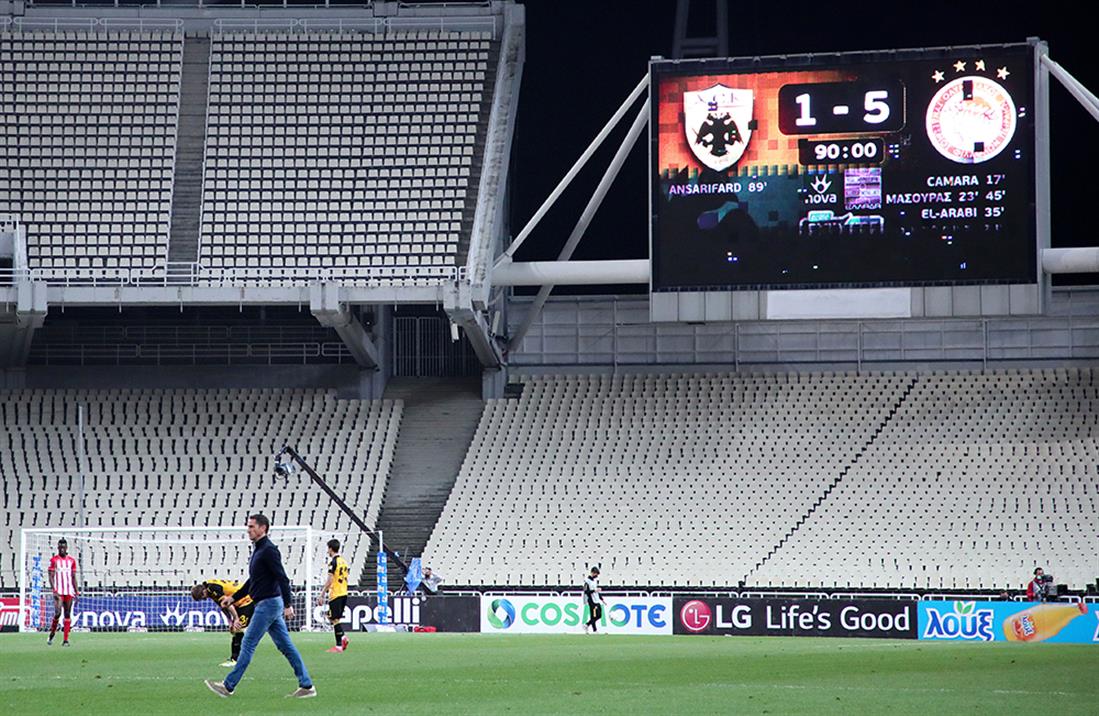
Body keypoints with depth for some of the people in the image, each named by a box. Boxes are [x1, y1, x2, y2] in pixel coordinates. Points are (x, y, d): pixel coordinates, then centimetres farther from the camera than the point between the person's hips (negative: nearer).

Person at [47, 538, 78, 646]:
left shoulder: (71, 560, 9)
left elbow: (73, 577, 13)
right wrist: (54, 590, -13)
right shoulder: (54, 560, 1)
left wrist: (76, 592, 8)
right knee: (58, 613, -15)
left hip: (69, 592, 3)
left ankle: (66, 640, 1)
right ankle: (52, 634, 7)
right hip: (58, 591, -3)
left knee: (67, 615, 1)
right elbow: (51, 577, -2)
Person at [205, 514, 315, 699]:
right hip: (269, 604, 10)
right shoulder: (259, 550, 17)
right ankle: (306, 686, 8)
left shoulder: (268, 550, -14)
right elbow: (253, 581, 26)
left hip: (268, 604, -10)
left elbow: (282, 578, -20)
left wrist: (288, 605, -25)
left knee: (248, 644, -5)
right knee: (285, 646, 8)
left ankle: (228, 686, -1)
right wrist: (233, 597, 23)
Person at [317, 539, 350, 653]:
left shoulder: (333, 562, -13)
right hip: (344, 593, 8)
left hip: (335, 595, -8)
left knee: (335, 619, -4)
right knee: (333, 618, 17)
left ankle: (339, 646, -5)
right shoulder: (344, 561, 12)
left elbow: (330, 580, -17)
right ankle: (343, 638, 5)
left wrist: (322, 595, -13)